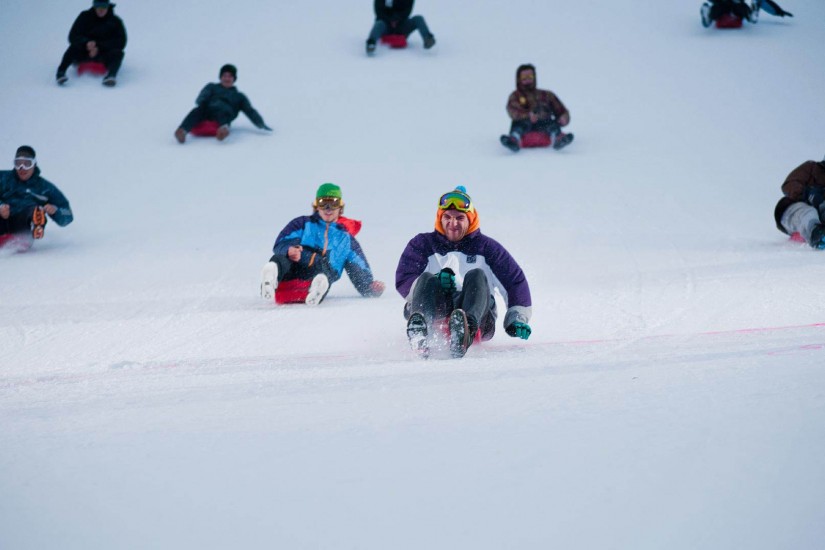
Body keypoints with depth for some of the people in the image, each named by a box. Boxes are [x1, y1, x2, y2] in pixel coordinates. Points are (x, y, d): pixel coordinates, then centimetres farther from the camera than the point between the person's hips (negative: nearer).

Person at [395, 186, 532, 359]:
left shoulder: (486, 247, 19)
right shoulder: (422, 244, 18)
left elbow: (516, 280, 15)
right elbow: (402, 280, 5)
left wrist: (518, 318, 0)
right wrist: (434, 283, -15)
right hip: (433, 309, 0)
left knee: (476, 276, -27)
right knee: (426, 279, -28)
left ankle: (466, 331, -62)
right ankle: (419, 333, -64)